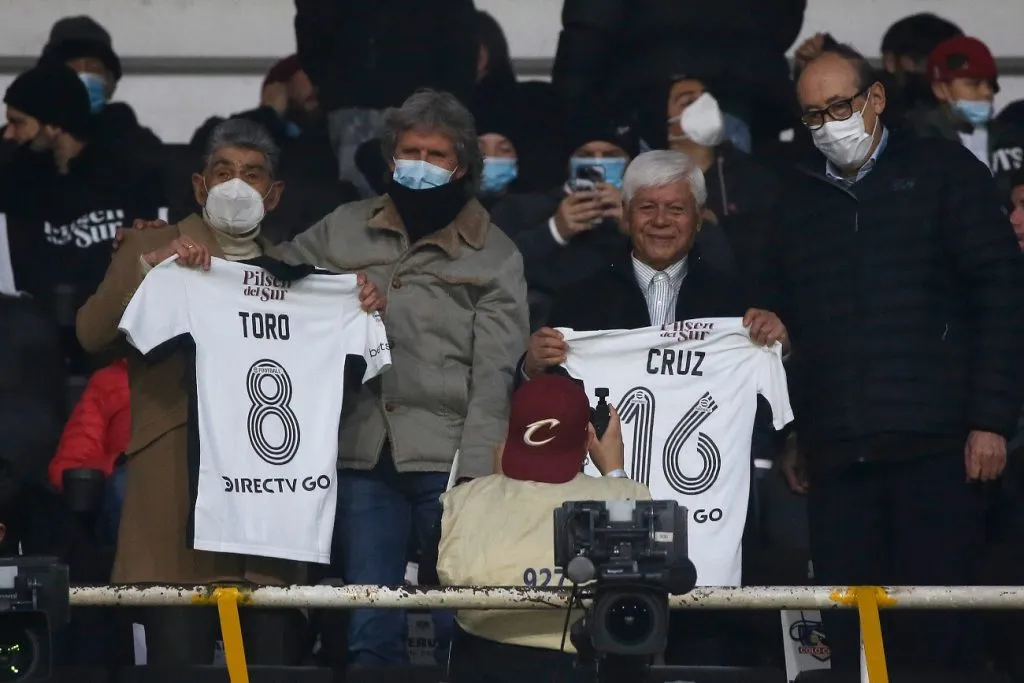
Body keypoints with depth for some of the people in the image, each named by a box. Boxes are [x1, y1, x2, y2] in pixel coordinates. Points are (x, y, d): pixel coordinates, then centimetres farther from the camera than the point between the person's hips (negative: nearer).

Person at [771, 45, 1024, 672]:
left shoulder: (943, 172, 8)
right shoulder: (800, 205, 19)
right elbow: (785, 325, 20)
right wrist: (793, 438, 9)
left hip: (935, 441, -4)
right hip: (836, 452, 4)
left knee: (933, 628, -8)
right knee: (850, 628, -1)